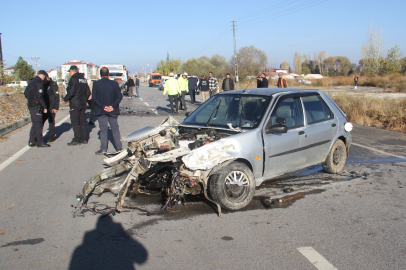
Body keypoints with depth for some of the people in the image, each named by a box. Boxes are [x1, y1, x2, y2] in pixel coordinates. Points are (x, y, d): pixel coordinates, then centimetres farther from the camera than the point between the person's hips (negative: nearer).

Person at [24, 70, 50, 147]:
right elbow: (39, 97, -20)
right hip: (36, 106, -9)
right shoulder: (39, 83, -14)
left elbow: (25, 93, 21)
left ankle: (32, 141, 16)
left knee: (35, 123, 14)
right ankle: (40, 142, -3)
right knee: (38, 124, -6)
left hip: (30, 105, 9)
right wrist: (44, 107, -16)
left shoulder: (31, 82, 15)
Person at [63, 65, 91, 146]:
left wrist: (65, 99, -6)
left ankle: (76, 139, -5)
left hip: (74, 104, -8)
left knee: (75, 122, -4)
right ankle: (84, 139, 14)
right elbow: (88, 92, 14)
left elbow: (71, 92, -18)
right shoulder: (84, 79, 13)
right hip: (83, 104, 8)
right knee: (83, 122, 11)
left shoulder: (73, 79, -11)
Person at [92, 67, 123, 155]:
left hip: (101, 111, -1)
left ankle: (103, 149, 5)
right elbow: (120, 96, -6)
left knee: (103, 130, 4)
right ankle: (119, 147, 14)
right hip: (113, 111, 1)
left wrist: (103, 107, -10)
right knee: (115, 129, 10)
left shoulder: (96, 84, -5)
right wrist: (112, 106, -10)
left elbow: (94, 98, -9)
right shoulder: (114, 83, -2)